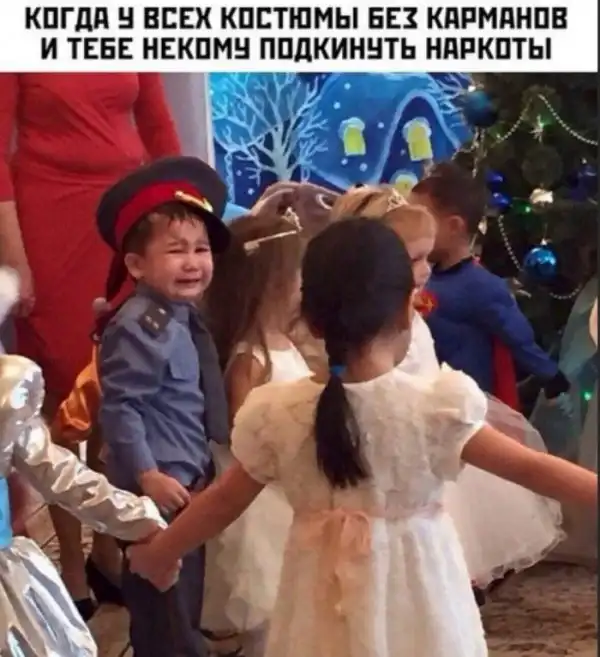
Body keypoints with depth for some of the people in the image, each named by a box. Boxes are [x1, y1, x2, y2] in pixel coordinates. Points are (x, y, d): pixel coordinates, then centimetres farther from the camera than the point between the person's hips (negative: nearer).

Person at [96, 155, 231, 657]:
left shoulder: (185, 318, 8)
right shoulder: (140, 328, -22)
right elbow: (119, 408, -25)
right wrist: (147, 475, -25)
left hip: (190, 479, 10)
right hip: (158, 486, -10)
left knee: (183, 593, 22)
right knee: (165, 602, 2)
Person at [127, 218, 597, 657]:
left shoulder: (278, 413, -9)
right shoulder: (440, 406, -16)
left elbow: (224, 500, 2)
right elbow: (531, 469, -11)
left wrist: (158, 552, 18)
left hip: (328, 600, 2)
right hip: (415, 596, -2)